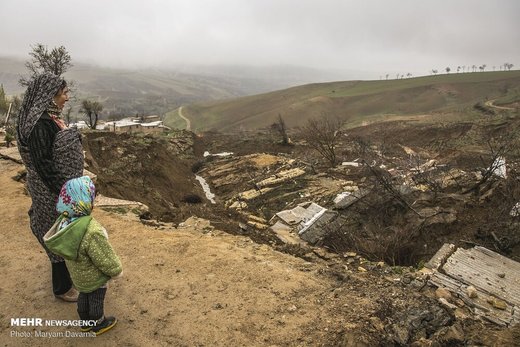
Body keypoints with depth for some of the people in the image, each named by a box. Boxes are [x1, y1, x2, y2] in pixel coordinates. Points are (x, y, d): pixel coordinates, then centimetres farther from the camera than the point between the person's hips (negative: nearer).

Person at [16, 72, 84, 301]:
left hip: (64, 185, 9)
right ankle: (62, 288, 27)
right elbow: (42, 165, -25)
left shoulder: (50, 118, 4)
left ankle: (69, 273, 46)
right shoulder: (40, 124, -25)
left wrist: (72, 186, 18)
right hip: (53, 193, -9)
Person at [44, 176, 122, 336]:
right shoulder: (92, 233, -43)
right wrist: (116, 270, -11)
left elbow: (69, 249, 1)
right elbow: (104, 258, -29)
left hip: (78, 274, 7)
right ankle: (98, 324, 44)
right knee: (96, 300, 19)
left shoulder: (65, 220, -17)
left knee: (84, 296, 29)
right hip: (94, 277, -7)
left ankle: (85, 321, 53)